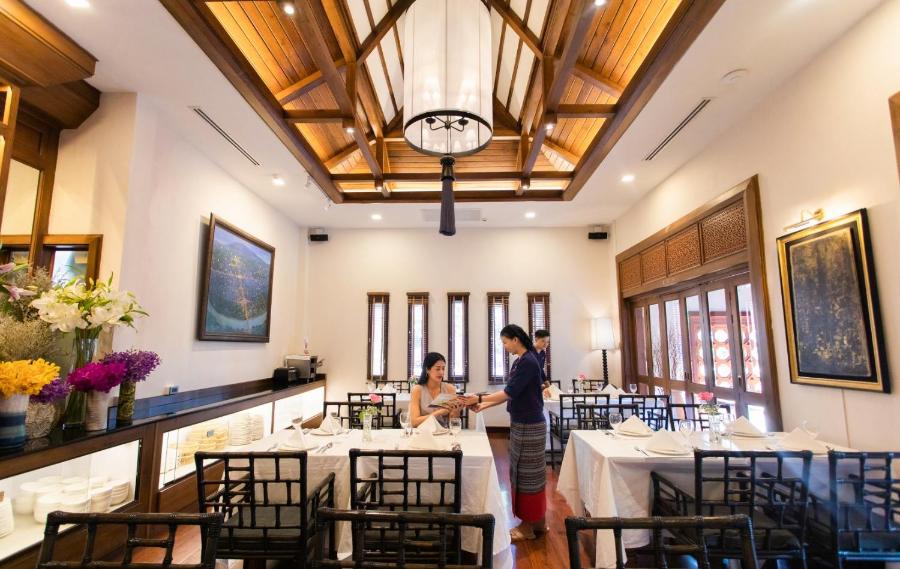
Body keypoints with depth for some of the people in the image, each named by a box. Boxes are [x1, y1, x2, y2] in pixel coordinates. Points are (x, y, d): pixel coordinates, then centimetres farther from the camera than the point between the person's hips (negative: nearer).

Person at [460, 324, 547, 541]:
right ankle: (535, 522, 28)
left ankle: (530, 526, 15)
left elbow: (510, 393, -22)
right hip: (521, 424, 9)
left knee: (528, 473, 2)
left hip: (529, 426, -9)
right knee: (523, 472, 15)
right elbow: (510, 393, 13)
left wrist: (480, 398, -18)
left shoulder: (528, 362, -19)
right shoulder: (520, 361, 10)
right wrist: (485, 405, 7)